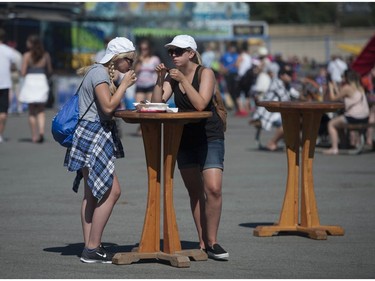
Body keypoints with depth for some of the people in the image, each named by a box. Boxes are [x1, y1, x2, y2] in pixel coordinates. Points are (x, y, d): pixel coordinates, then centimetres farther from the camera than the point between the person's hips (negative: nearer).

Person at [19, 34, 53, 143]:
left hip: (30, 82, -2)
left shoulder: (27, 56, -7)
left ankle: (34, 135, 9)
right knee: (41, 110, 10)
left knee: (31, 111, 9)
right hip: (42, 81, 2)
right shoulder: (46, 55, 2)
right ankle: (41, 131, -12)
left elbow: (23, 73, -8)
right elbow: (50, 71, 9)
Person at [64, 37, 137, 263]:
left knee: (93, 194, 10)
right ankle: (92, 248, -9)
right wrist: (125, 84, -12)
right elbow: (108, 107, -21)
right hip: (92, 136, -11)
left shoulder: (103, 73, 19)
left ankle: (91, 247, 12)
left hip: (98, 137, 11)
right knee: (112, 191, -12)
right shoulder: (100, 73, -13)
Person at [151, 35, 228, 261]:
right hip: (185, 138, 5)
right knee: (195, 193, 7)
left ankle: (212, 242, -8)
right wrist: (160, 79, -18)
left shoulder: (206, 73, -10)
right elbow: (156, 103, -7)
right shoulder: (172, 76, 4)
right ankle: (203, 243, 13)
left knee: (213, 189, -17)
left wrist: (183, 80, -27)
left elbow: (200, 104, -24)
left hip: (210, 138, -5)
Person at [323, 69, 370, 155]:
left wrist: (331, 87, 14)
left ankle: (334, 148, -4)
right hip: (365, 118, 8)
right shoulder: (360, 87, 13)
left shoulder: (347, 88, -11)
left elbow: (333, 98, -1)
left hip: (354, 118, -8)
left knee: (331, 124, 6)